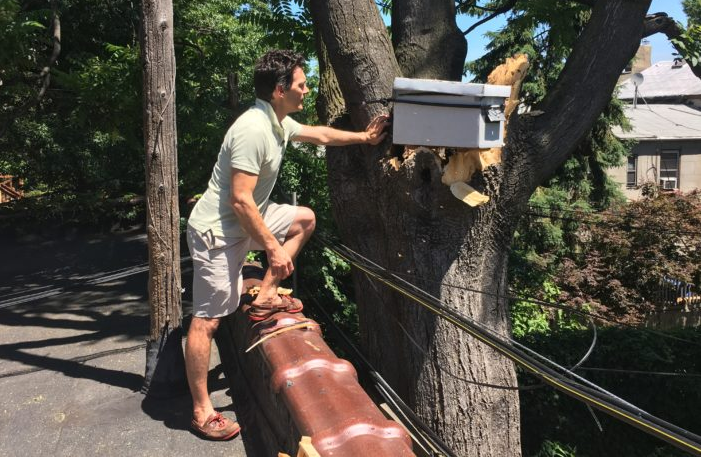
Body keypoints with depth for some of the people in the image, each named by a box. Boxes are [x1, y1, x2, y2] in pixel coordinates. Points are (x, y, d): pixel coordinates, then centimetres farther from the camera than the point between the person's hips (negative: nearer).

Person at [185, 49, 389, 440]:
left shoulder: (280, 122, 5)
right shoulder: (254, 129, -25)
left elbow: (320, 134, 24)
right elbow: (240, 201, -27)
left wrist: (363, 137, 26)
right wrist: (273, 248, -21)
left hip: (245, 221, 10)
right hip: (218, 231, -10)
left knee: (305, 219, 18)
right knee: (208, 320, -3)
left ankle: (265, 296, 17)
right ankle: (202, 412, 9)